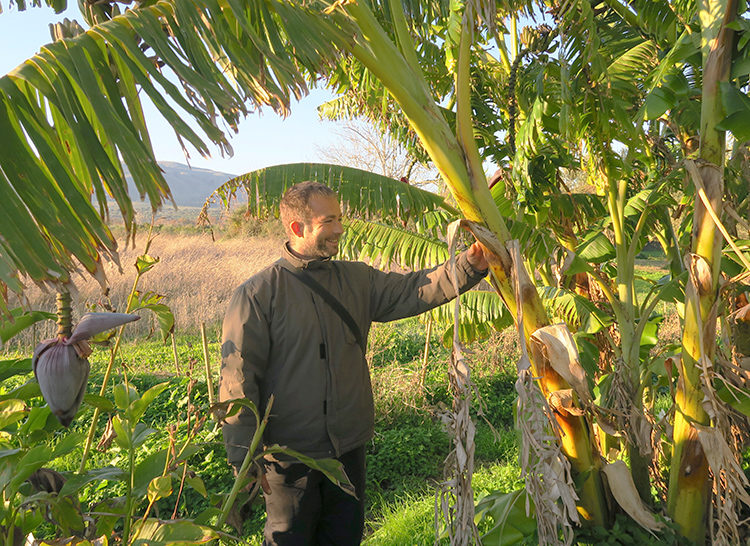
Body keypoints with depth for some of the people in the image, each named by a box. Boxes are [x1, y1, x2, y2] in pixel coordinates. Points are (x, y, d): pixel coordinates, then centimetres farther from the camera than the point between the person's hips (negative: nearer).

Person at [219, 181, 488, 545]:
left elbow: (415, 290, -6)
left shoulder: (356, 280, 4)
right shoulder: (257, 294, -11)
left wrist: (471, 264, -22)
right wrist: (244, 457, -14)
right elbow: (237, 380, -12)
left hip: (349, 447, 5)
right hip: (290, 453, -4)